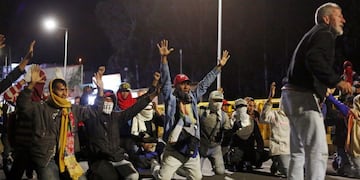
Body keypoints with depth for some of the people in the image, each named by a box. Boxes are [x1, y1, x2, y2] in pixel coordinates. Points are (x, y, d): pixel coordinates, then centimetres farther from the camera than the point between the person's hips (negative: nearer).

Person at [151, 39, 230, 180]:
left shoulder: (192, 97, 10)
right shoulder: (171, 99, -4)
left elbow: (205, 83, 14)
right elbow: (165, 81, -14)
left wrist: (219, 66, 14)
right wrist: (164, 58, -26)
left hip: (192, 149, 5)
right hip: (174, 149, -5)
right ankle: (155, 168, 31)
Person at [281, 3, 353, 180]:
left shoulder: (314, 34, 25)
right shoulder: (325, 33, -6)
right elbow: (315, 59, -24)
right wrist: (336, 81, -23)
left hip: (293, 94, 10)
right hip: (304, 97, -10)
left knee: (299, 152, 14)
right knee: (318, 151, -13)